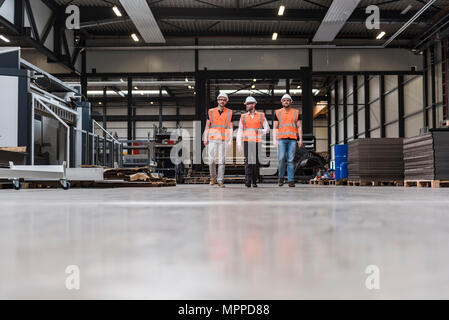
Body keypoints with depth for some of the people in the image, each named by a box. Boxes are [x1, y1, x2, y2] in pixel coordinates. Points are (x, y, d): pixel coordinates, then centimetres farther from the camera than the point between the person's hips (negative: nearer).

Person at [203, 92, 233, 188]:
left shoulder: (229, 113, 7)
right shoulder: (211, 112, 8)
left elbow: (231, 128, 5)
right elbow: (207, 126, 10)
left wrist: (231, 140, -5)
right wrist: (205, 139, 1)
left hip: (224, 140, -1)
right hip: (212, 139, 1)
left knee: (222, 161, -2)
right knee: (211, 160, -5)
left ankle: (220, 181, 4)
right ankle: (213, 177, 16)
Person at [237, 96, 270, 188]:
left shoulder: (261, 116, 6)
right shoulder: (243, 117, 9)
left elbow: (267, 129, 5)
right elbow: (240, 131, 8)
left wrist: (261, 131, -17)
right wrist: (238, 143, -3)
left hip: (257, 142, 0)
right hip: (247, 142, 0)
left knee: (256, 162, 3)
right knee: (248, 161, -13)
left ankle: (254, 181, 15)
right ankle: (248, 180, -18)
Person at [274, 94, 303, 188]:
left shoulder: (296, 112, 12)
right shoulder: (278, 113, 11)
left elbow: (299, 127, 10)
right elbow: (276, 127, 10)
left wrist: (300, 139, 1)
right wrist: (275, 139, -1)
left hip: (292, 139, 0)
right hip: (281, 139, 0)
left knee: (290, 160, -2)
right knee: (281, 158, -12)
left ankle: (291, 181, 0)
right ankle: (281, 177, 9)